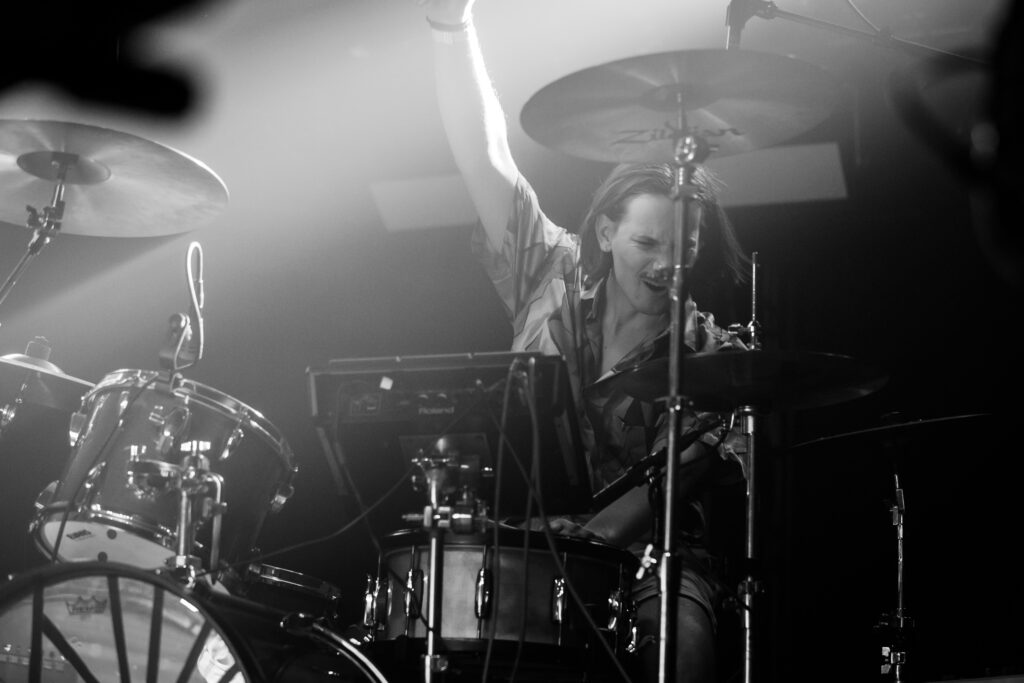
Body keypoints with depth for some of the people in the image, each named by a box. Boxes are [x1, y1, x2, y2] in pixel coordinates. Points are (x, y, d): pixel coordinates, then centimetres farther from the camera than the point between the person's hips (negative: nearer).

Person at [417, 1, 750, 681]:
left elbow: (678, 475, -12)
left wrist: (589, 536, -31)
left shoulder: (713, 358, -1)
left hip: (649, 548, -1)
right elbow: (488, 161, -4)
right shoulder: (555, 278, 4)